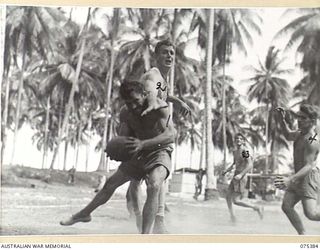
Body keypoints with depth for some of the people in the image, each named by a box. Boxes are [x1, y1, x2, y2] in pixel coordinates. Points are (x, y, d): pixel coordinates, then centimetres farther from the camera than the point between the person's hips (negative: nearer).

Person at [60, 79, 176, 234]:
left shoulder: (159, 108, -28)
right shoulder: (125, 113, -11)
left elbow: (170, 136, -41)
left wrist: (143, 143, -55)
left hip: (160, 151, -6)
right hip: (140, 153, 6)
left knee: (153, 186, -36)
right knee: (111, 183, 17)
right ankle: (84, 214, 40)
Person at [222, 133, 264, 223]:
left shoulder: (245, 150, -14)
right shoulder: (235, 152, 14)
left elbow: (250, 165, -21)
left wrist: (241, 174, -28)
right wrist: (226, 171, 18)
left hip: (241, 178, -9)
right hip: (235, 177, 9)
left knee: (236, 201, -10)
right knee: (228, 196, 8)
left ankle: (257, 208, 1)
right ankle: (232, 216, 17)